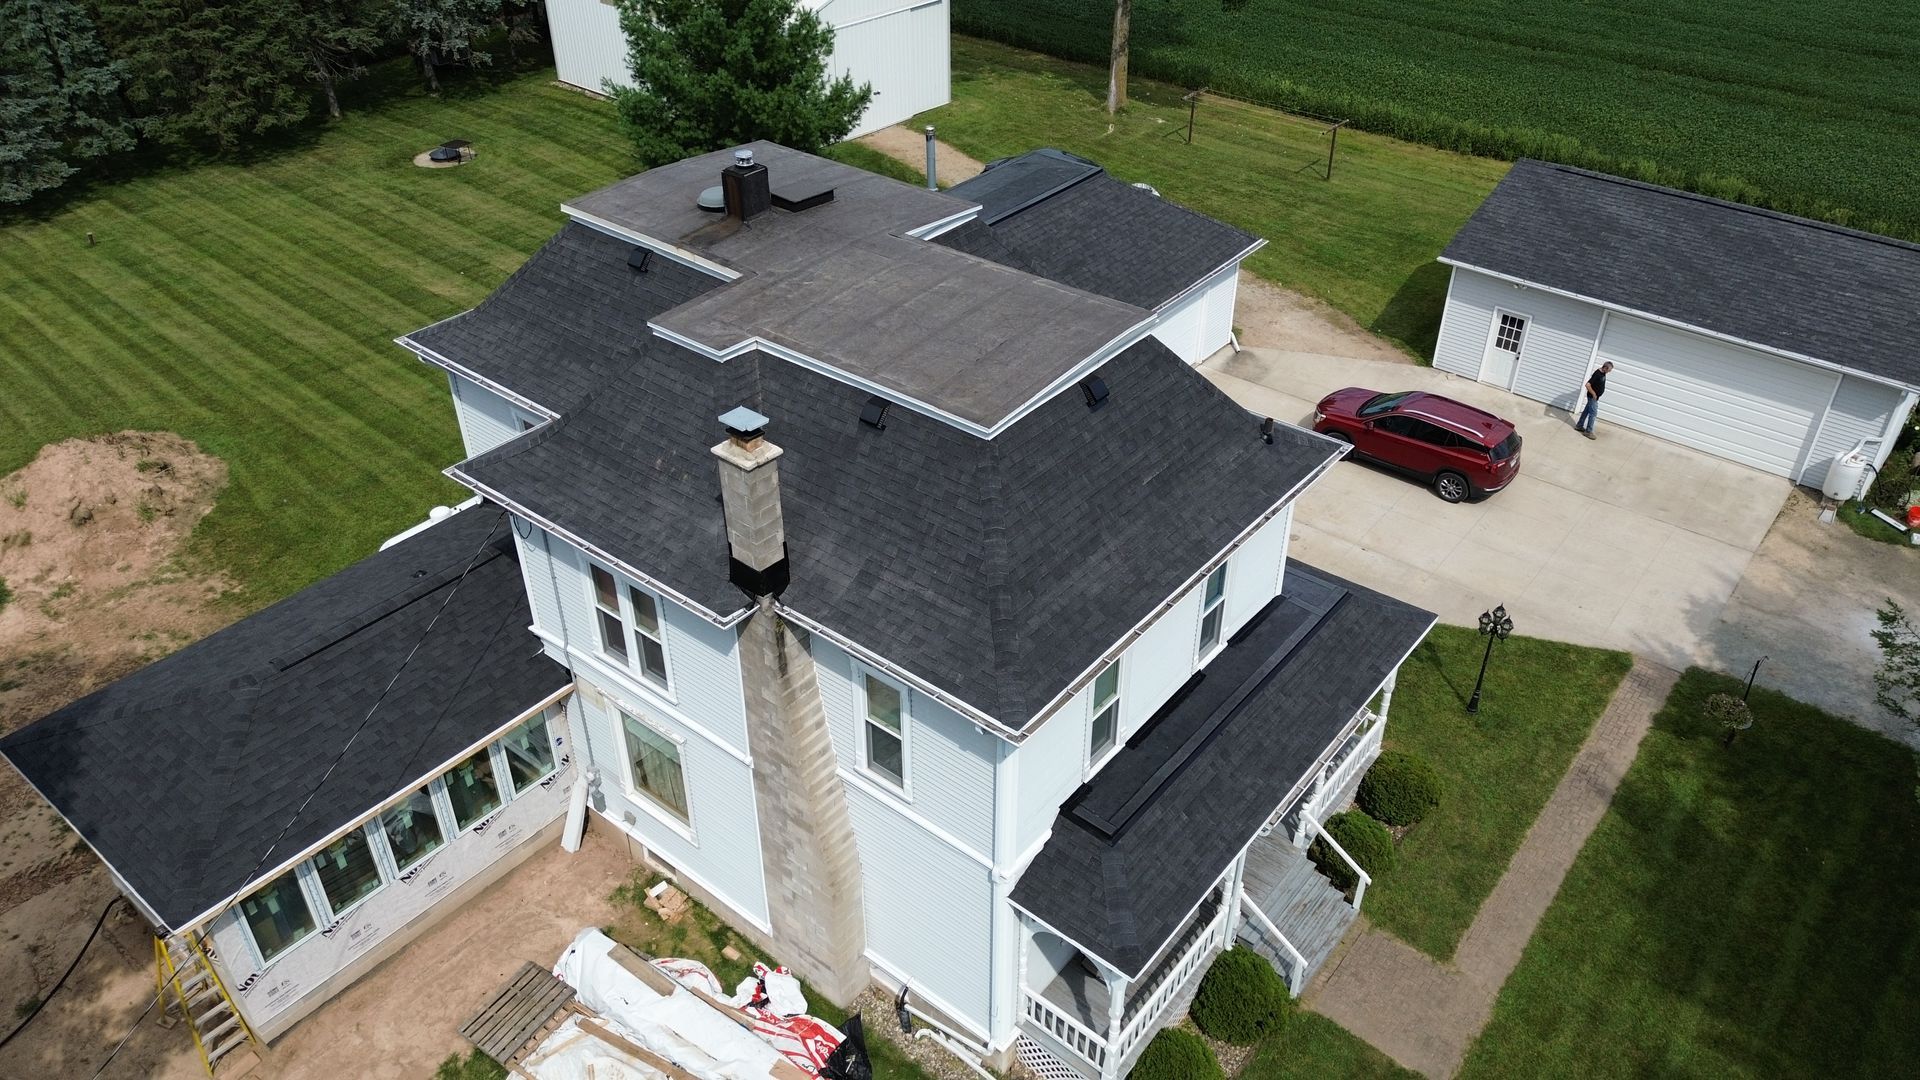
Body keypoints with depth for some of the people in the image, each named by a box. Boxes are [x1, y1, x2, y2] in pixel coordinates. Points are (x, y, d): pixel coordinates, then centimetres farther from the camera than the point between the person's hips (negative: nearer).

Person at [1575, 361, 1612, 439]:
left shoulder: (1603, 372, 1)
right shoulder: (1597, 374, -28)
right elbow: (1587, 385, -33)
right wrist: (1593, 394, -23)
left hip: (1595, 397, 9)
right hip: (1593, 397, -9)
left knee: (1587, 411, 19)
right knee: (1593, 413, -4)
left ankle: (1579, 426, 31)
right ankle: (1588, 431, 2)